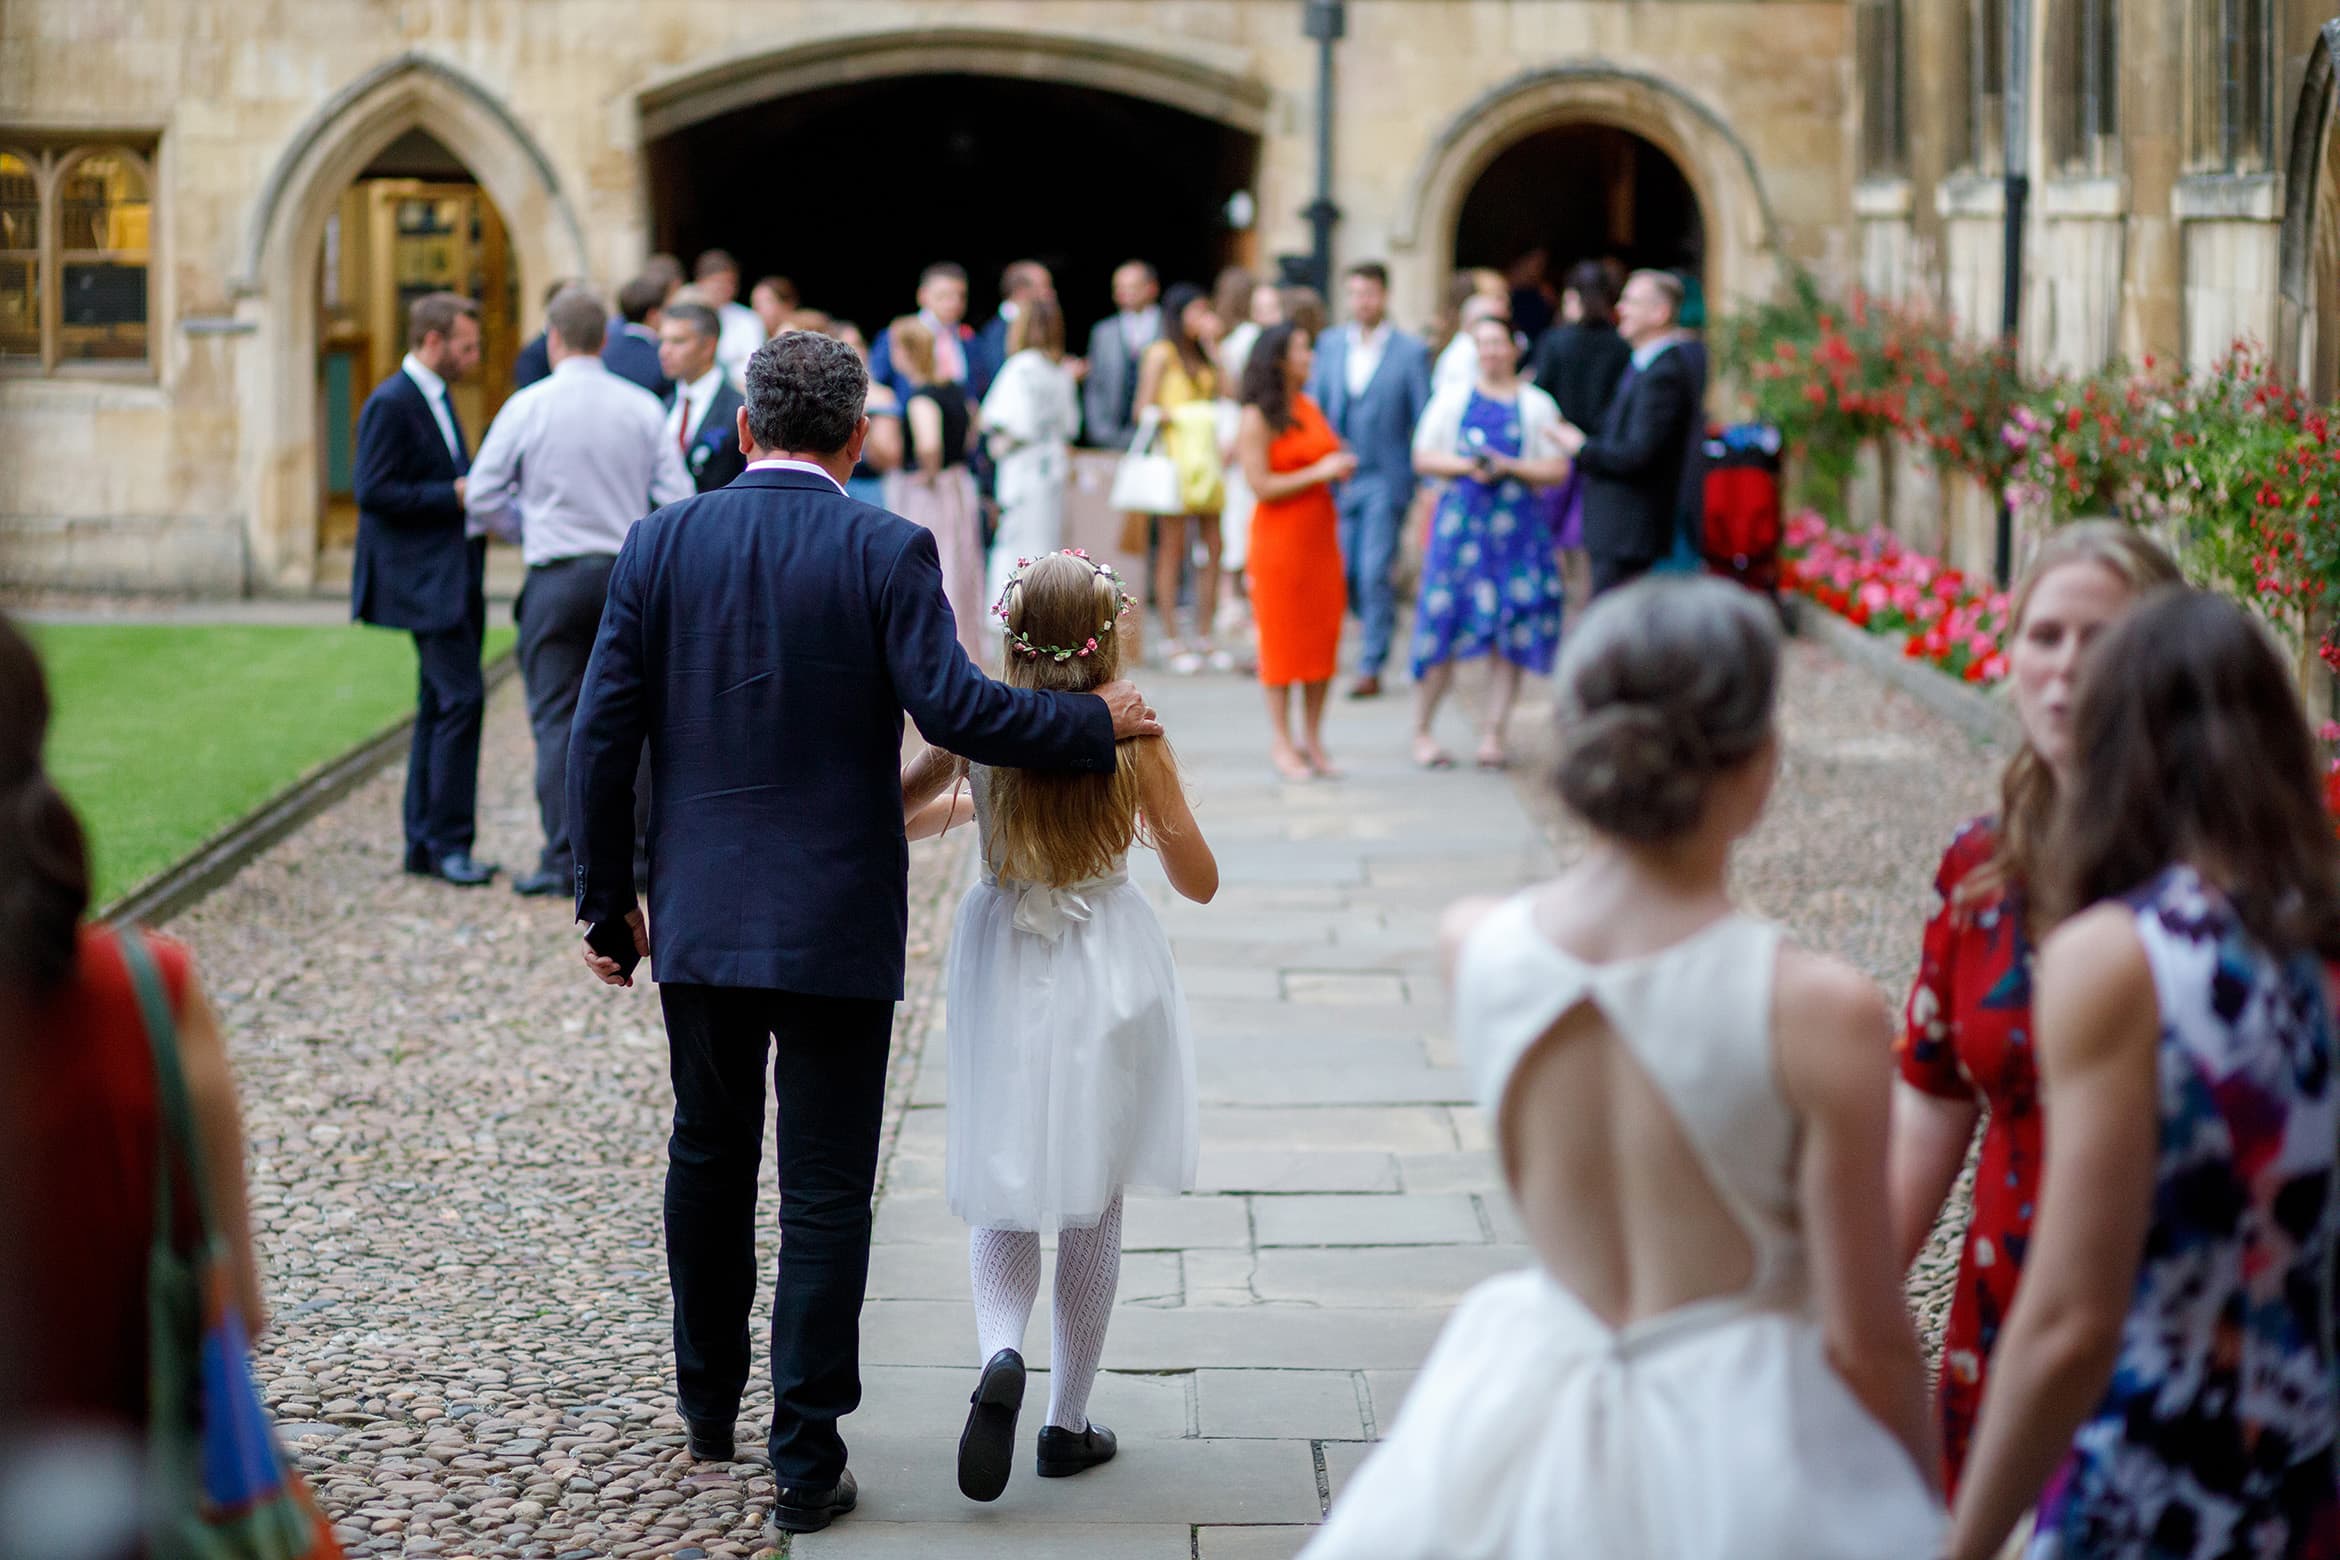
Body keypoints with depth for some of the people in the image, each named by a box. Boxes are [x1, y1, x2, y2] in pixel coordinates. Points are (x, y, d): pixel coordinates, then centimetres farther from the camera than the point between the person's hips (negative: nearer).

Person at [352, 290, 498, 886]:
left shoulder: (435, 398, 18)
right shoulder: (390, 404, -13)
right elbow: (373, 492, -19)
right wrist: (457, 495, -19)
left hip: (453, 579, 10)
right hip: (423, 581, -10)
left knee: (442, 703, 11)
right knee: (462, 697, -14)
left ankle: (426, 845, 17)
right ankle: (448, 842, -8)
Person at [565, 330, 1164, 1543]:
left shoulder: (658, 545, 0)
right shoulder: (886, 551, -9)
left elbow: (603, 736, 0)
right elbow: (952, 708, -18)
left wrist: (607, 901, 9)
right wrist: (1097, 722, -4)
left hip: (699, 914, 4)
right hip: (836, 922, -3)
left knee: (709, 1159, 21)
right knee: (825, 1193, 2)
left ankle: (709, 1403, 36)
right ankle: (805, 1461, 3)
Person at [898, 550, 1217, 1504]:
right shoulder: (1132, 735, -11)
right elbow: (1199, 882, -5)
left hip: (1003, 975, 1)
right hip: (1107, 979, -1)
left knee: (1003, 1188, 13)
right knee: (1092, 1203, 12)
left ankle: (1000, 1355, -16)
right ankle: (1068, 1423, 18)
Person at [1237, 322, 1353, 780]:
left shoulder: (1310, 408, 11)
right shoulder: (1257, 418, -10)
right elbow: (1261, 485, -15)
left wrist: (1342, 468, 2)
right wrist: (1318, 472, -16)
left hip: (1319, 533, 7)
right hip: (1279, 537, -7)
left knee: (1322, 635, 5)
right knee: (1281, 638, -1)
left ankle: (1313, 739, 12)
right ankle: (1281, 742, 7)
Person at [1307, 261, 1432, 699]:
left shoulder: (1411, 351, -3)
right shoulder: (1331, 345, 8)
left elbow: (1424, 419, -3)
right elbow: (1313, 406, 13)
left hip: (1385, 478, -4)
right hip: (1336, 478, 4)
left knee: (1375, 572, -8)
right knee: (1342, 572, 4)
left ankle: (1371, 666, 0)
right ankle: (1381, 625, 32)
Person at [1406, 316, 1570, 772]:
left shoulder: (1536, 404, 8)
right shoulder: (1452, 399, 11)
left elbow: (1557, 470, 3)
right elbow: (1422, 457, 7)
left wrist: (1508, 467, -13)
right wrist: (1466, 466, -10)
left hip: (1519, 526, 0)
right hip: (1460, 524, 0)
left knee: (1511, 635, -2)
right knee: (1443, 627, -4)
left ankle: (1492, 735, 4)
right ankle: (1422, 731, 6)